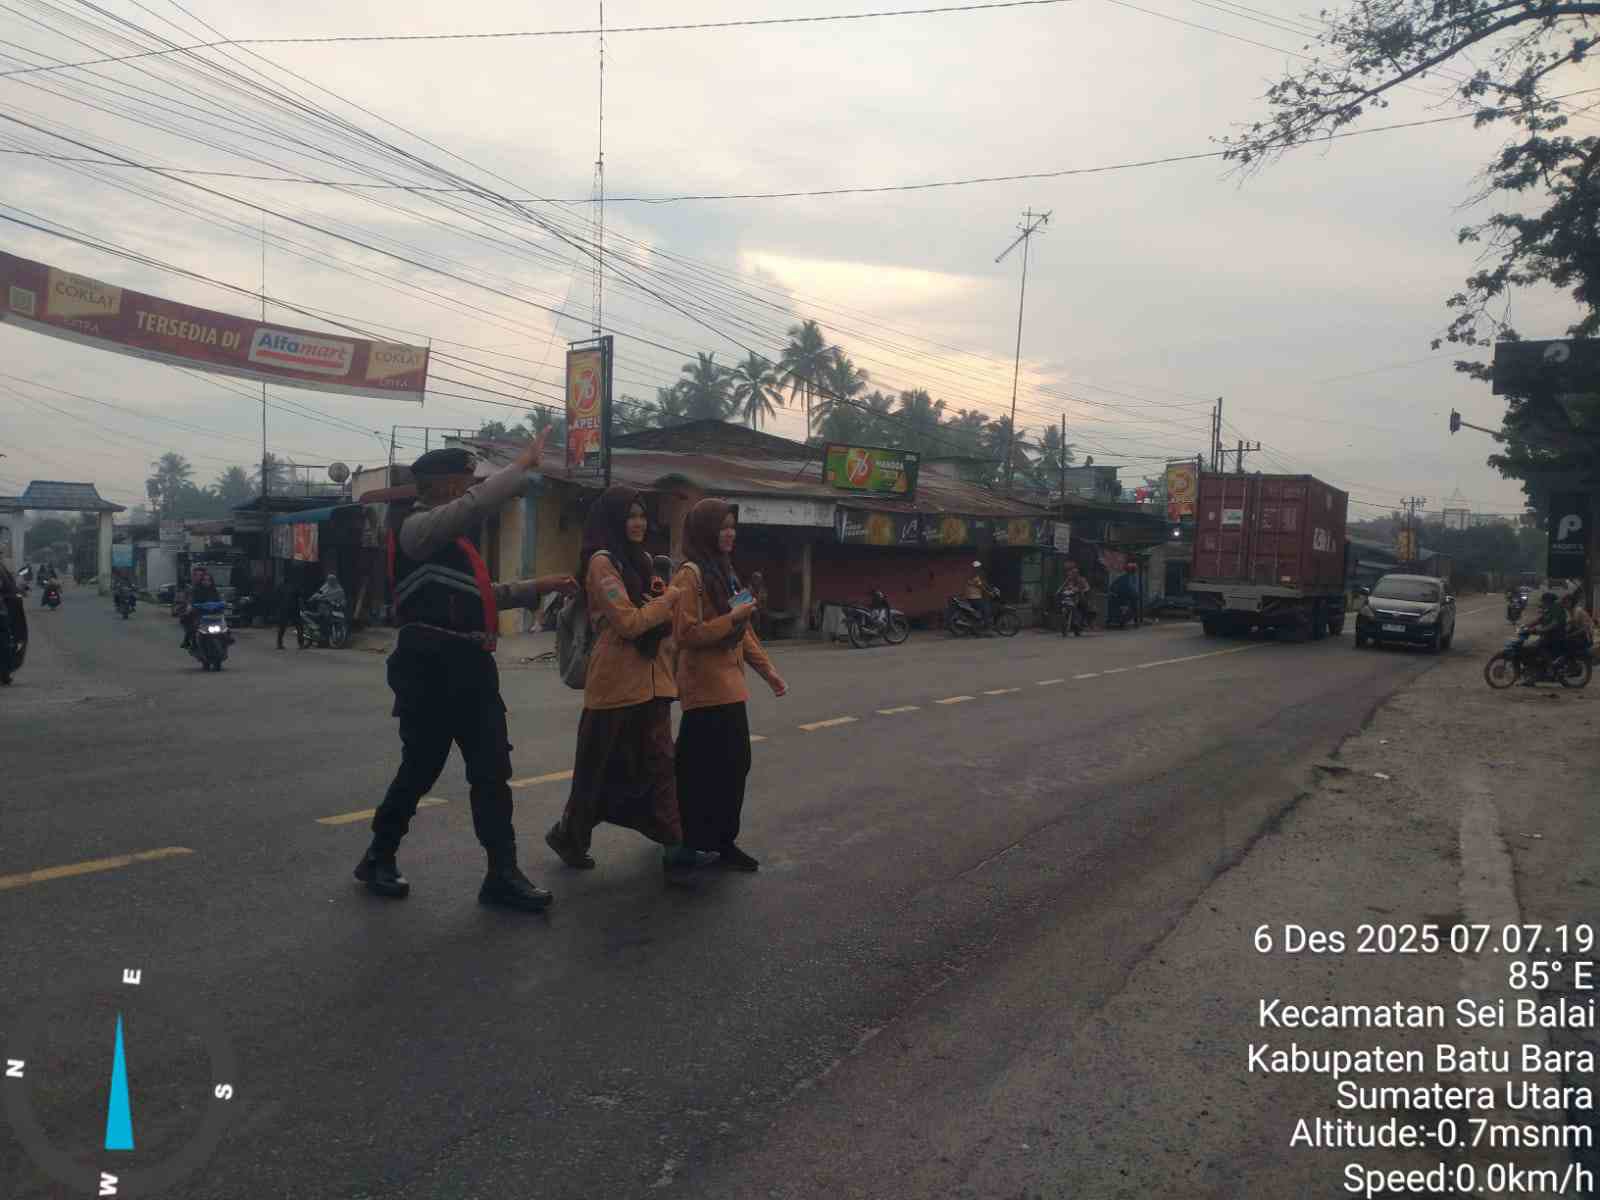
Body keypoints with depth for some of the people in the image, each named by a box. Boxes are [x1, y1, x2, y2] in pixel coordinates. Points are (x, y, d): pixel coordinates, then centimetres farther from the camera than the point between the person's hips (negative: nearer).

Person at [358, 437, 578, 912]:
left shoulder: (450, 537, 21)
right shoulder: (418, 527, -9)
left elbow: (477, 594, 26)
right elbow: (476, 504, -25)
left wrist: (538, 586, 21)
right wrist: (522, 465, -18)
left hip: (469, 666, 9)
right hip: (430, 667, -9)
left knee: (493, 771, 4)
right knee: (420, 769, 4)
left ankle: (503, 875, 9)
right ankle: (378, 858, 26)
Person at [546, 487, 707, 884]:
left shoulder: (642, 561, 15)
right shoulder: (602, 563, -11)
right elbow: (628, 623, -19)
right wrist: (668, 599, -7)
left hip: (650, 680, 7)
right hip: (616, 682, -7)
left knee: (659, 762, 3)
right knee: (600, 766, 6)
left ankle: (674, 844, 2)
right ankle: (569, 835, 26)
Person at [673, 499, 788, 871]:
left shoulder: (725, 572, 16)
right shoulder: (690, 575, -13)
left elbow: (742, 632, 20)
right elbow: (686, 634, -19)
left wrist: (767, 669, 16)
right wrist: (732, 617, -20)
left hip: (729, 686, 9)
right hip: (706, 689, -9)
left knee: (734, 765, 12)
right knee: (708, 771, -4)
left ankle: (722, 841, 23)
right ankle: (696, 846, 7)